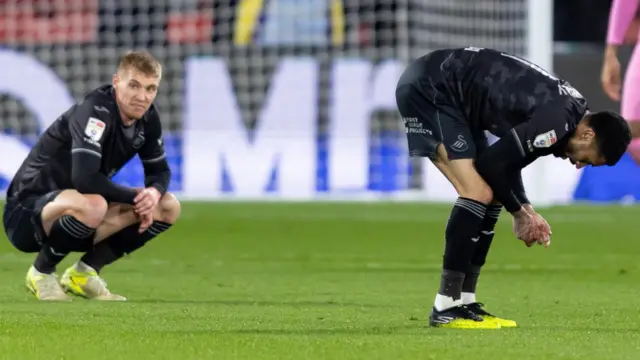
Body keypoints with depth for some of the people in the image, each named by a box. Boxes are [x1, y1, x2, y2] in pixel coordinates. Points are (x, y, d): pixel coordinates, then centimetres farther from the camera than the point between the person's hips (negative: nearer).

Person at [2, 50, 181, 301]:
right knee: (91, 205, -41)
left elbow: (160, 171, 10)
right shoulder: (95, 111, -25)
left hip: (67, 219, 9)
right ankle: (41, 272, -12)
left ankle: (84, 273, 4)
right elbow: (84, 178, -35)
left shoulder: (147, 118, 0)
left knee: (168, 207, 1)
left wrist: (153, 193, -15)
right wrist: (137, 197, -23)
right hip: (27, 212, -9)